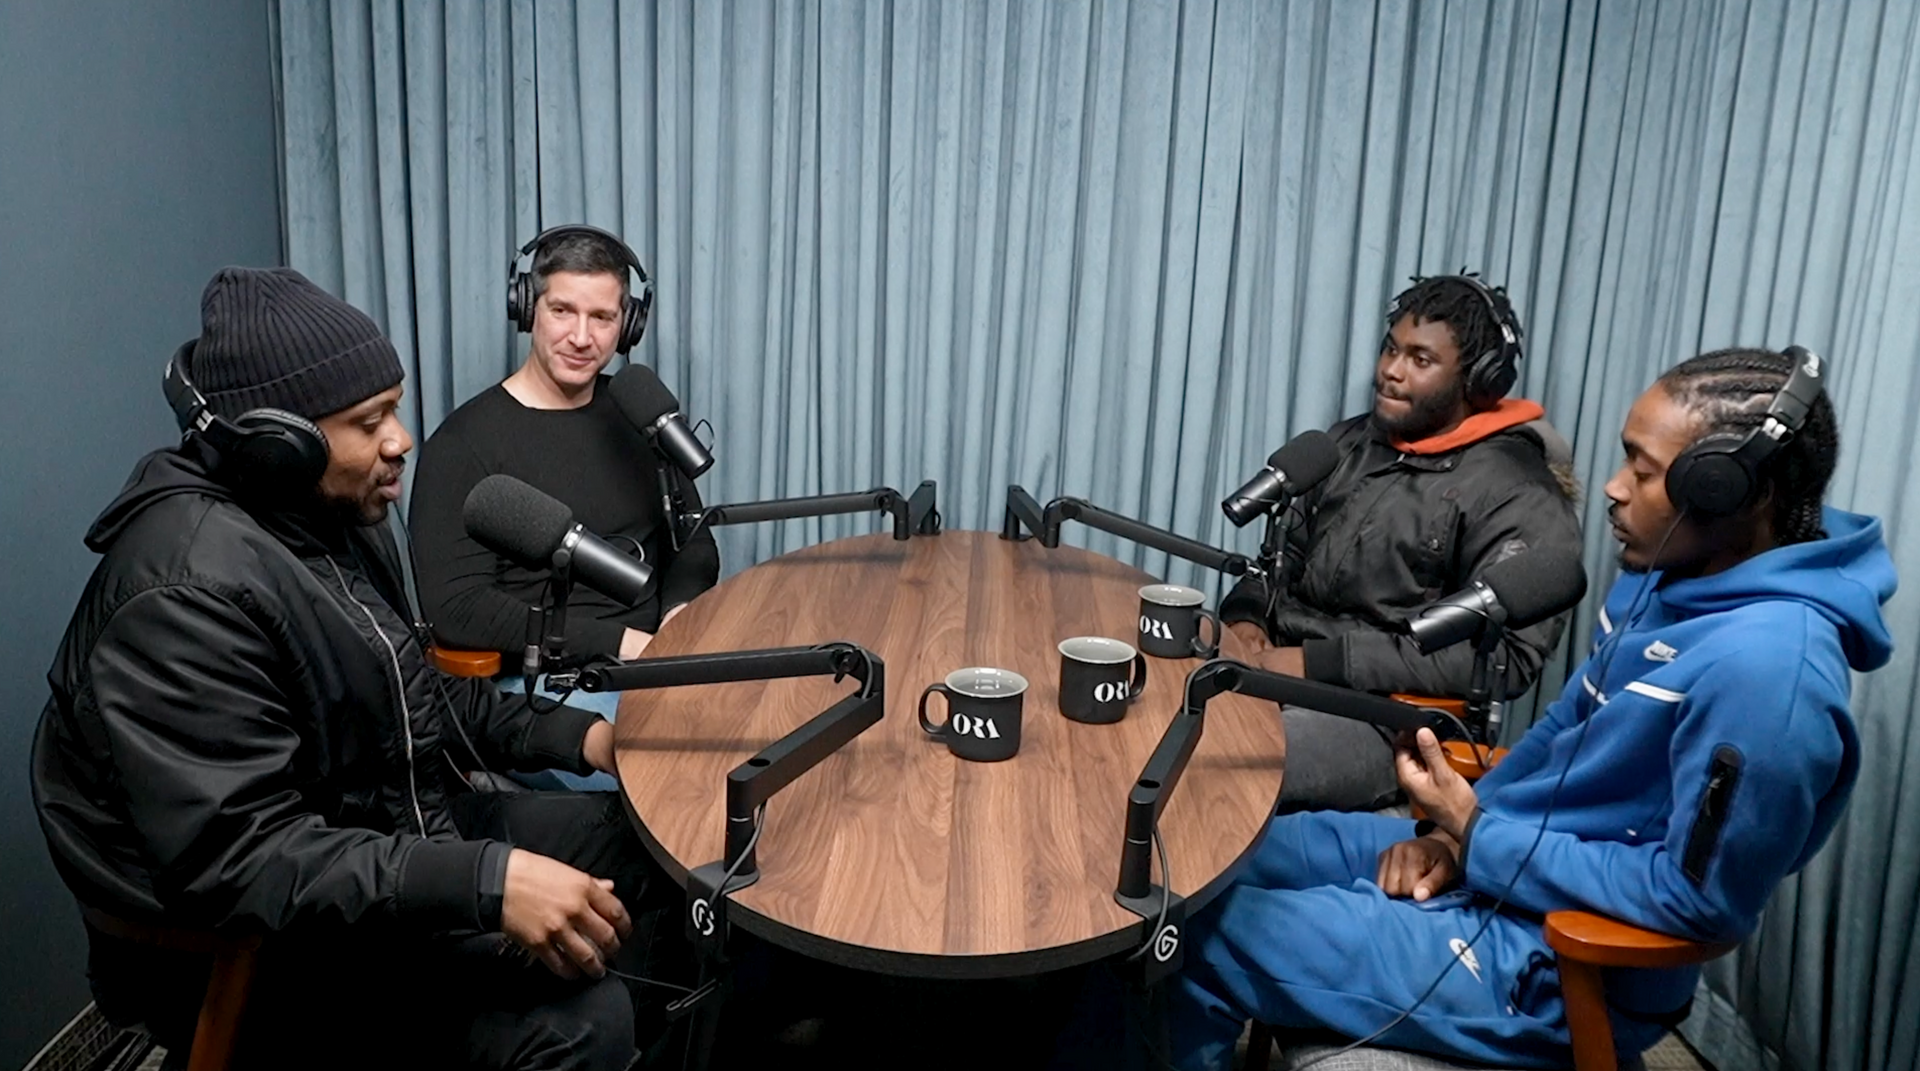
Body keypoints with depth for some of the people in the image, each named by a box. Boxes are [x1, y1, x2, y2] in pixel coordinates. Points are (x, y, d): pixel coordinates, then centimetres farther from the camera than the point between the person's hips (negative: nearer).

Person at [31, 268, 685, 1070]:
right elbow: (234, 860, -31)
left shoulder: (333, 515, 3)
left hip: (393, 831, 9)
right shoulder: (190, 589, -27)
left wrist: (569, 735, 0)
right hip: (258, 951, -9)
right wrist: (486, 882, -37)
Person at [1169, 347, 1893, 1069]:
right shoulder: (1668, 574, 1)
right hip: (1494, 857, 9)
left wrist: (1477, 836, -17)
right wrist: (1452, 829, -1)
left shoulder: (1766, 664, -29)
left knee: (1205, 937, -8)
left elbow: (1699, 899, -25)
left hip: (1554, 960, -9)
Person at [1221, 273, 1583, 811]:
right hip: (1279, 668, 7)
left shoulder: (1519, 495, -8)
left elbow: (1504, 656, -17)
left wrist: (1321, 661, -20)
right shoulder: (1349, 442, 14)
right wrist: (1247, 615, -1)